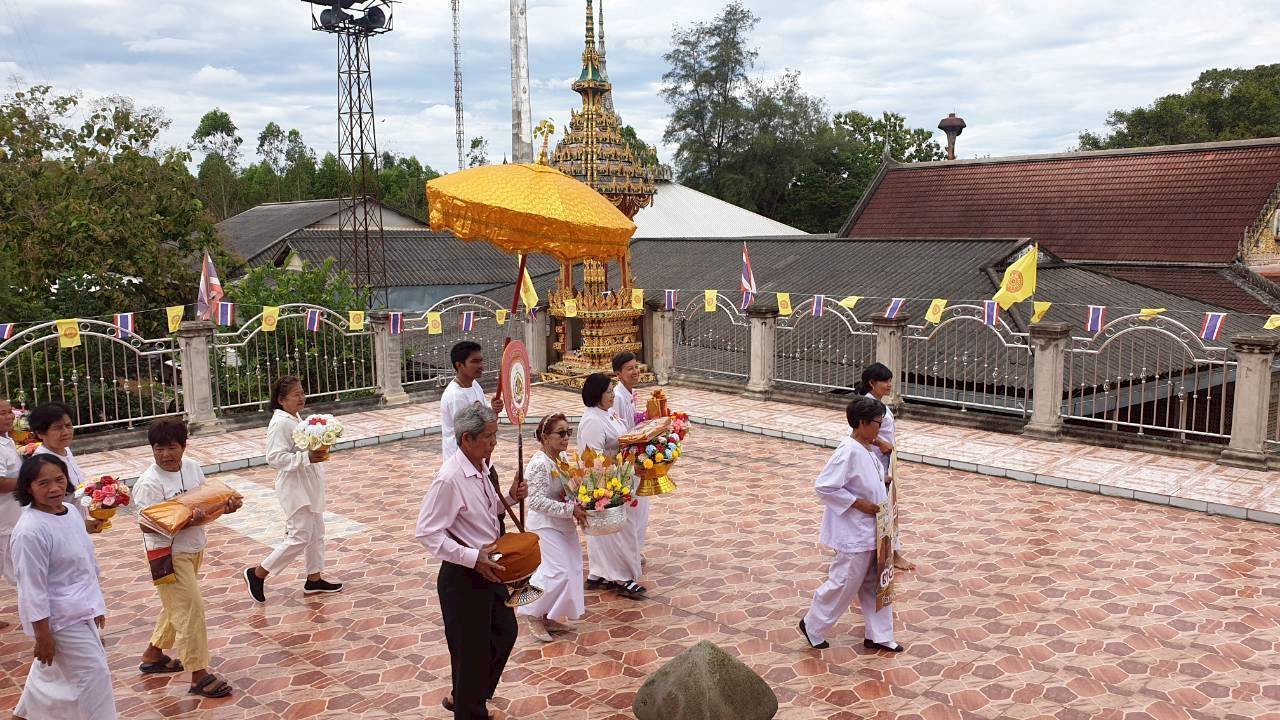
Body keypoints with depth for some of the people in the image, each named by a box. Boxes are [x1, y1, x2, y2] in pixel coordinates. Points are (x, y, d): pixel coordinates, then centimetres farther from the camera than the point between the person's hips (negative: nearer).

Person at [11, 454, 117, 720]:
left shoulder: (71, 512, 1)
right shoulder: (30, 531, -25)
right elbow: (32, 588, -21)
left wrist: (96, 605, 18)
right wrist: (42, 636, -17)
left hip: (82, 610, 9)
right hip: (61, 617, -9)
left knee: (51, 669, 26)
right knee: (93, 673, -3)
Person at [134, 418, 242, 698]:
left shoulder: (193, 467, 0)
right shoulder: (149, 483, -19)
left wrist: (225, 506, -10)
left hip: (194, 549, 8)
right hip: (168, 553, -7)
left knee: (176, 605, 22)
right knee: (191, 608, -7)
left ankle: (153, 654, 42)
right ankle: (199, 674, 2)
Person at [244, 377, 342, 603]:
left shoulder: (295, 419, 11)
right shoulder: (280, 423, -19)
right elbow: (275, 457, -26)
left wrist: (319, 449, 9)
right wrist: (307, 457, -29)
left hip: (309, 487, 10)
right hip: (294, 488, -10)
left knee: (316, 533, 14)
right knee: (300, 537, -6)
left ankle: (314, 579, 25)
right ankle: (257, 574, 7)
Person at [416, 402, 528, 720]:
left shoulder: (481, 467, 0)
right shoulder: (450, 478, -26)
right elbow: (427, 532, -25)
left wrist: (510, 498, -4)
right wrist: (473, 558, -29)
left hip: (488, 569, 9)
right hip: (463, 576, -9)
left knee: (505, 632, 24)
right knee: (472, 650, 9)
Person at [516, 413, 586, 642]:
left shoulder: (562, 458, 4)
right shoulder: (540, 464, -22)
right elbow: (538, 501, -26)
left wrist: (577, 507, 0)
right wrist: (570, 509, -25)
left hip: (563, 524, 9)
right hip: (545, 525, -9)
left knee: (571, 570, 11)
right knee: (559, 572, -10)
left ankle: (548, 618, 25)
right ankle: (534, 616, 11)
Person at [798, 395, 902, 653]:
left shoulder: (865, 450, 4)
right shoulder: (849, 452, -24)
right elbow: (824, 487, -25)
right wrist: (858, 503, -22)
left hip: (871, 530, 9)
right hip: (854, 533, -9)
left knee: (875, 584, 17)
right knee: (844, 584, 5)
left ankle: (878, 636, 30)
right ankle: (812, 626, 24)